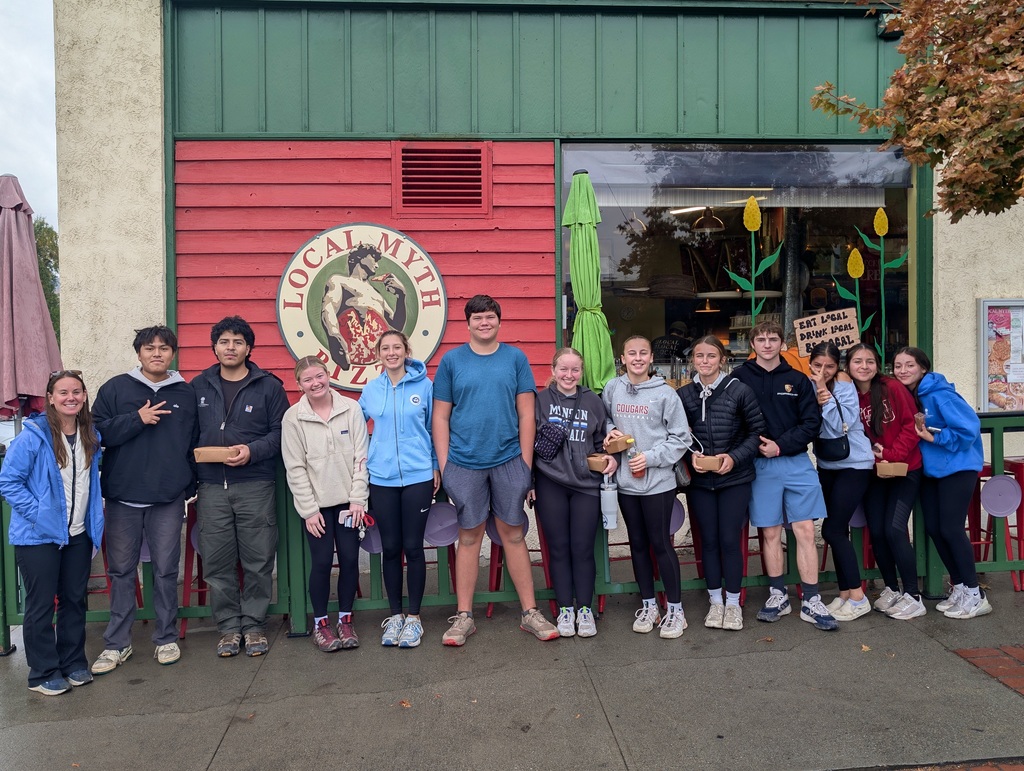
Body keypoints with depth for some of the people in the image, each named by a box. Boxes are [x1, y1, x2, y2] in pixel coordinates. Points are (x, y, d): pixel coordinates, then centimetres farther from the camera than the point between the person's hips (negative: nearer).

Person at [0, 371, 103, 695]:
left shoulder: (91, 437, 5)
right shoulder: (33, 436, -14)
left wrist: (95, 522, 9)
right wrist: (38, 513, -18)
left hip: (78, 535, 5)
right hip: (39, 536, -5)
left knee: (75, 600, 14)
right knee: (41, 605, 5)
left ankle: (74, 663, 28)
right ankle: (43, 673, 19)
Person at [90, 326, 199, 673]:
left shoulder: (186, 394, 7)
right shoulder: (115, 388, 4)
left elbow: (194, 444, 10)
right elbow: (96, 432, -4)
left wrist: (189, 486, 8)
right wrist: (137, 419, -15)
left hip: (168, 500, 0)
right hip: (122, 498, 0)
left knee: (166, 570, 6)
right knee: (121, 571, 8)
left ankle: (167, 638, 20)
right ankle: (117, 643, 21)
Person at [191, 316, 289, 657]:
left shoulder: (268, 385, 3)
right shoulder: (198, 386, 11)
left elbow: (281, 432, -1)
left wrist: (252, 450, -16)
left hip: (255, 485, -2)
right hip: (211, 487, 2)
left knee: (258, 561, 3)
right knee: (217, 562, 6)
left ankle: (254, 624, 18)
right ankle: (229, 626, 20)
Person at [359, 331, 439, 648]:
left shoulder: (424, 385, 0)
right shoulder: (370, 390, 6)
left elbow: (434, 427, 5)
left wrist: (436, 466, 4)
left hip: (418, 476, -2)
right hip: (382, 478, 2)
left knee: (413, 547, 3)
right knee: (390, 548, 8)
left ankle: (414, 617, 16)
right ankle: (395, 615, 22)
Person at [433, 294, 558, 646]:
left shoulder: (516, 358, 5)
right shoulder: (451, 360, 3)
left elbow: (526, 414, 3)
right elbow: (440, 416, 3)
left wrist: (526, 463, -1)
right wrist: (443, 465, -3)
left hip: (508, 460, 0)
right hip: (464, 463, 0)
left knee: (513, 535, 8)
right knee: (469, 537, 8)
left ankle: (530, 613, 19)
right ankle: (464, 617, 19)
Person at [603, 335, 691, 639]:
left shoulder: (665, 393, -7)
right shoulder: (612, 388, 3)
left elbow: (680, 438, -5)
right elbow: (605, 418, 20)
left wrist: (650, 457, -14)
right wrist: (610, 430, -2)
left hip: (658, 481, -4)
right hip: (625, 480, 4)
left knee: (660, 543, 2)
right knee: (638, 543, 13)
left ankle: (675, 609, 17)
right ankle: (649, 605, 27)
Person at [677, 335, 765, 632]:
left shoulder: (739, 391, -7)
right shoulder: (683, 395, -1)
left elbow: (757, 431, -2)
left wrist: (735, 457, -13)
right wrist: (690, 456, -10)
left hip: (734, 478, -2)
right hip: (699, 480, 2)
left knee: (730, 540, 3)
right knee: (708, 540, 10)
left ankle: (733, 603, 20)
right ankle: (715, 601, 25)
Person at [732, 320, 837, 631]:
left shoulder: (797, 379, 6)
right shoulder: (740, 378, 1)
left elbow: (812, 422, 1)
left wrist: (781, 445, -11)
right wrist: (755, 445, -15)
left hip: (796, 462, 1)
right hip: (761, 466, -1)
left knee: (805, 531, 0)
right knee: (771, 533, 7)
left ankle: (811, 602, 9)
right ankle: (778, 595, 20)